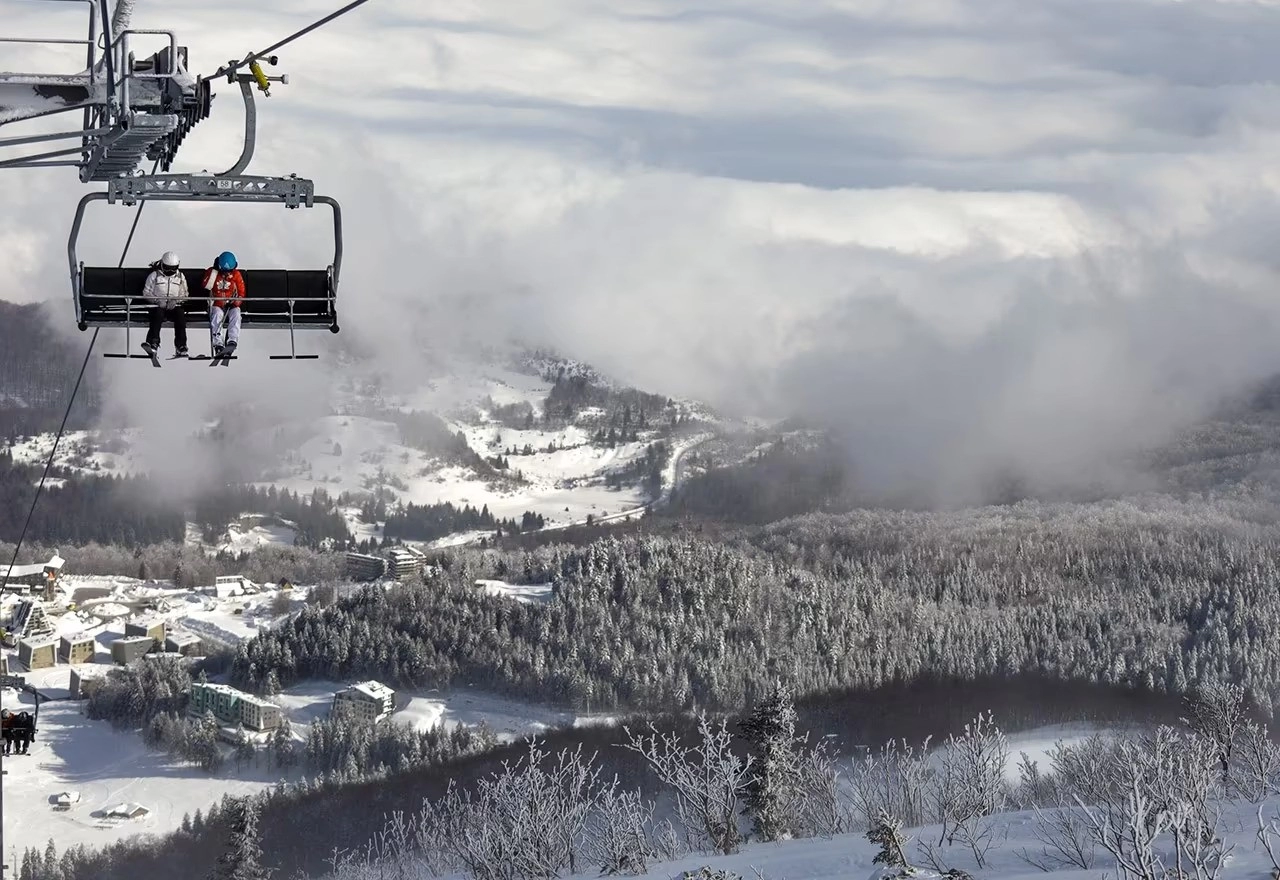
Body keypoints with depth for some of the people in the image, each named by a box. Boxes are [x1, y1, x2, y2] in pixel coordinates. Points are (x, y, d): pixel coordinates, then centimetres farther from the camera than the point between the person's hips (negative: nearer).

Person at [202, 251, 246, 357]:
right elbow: (207, 286, -15)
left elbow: (241, 293, 5)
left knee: (235, 314, -32)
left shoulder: (236, 275, 2)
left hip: (231, 305, 1)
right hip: (217, 304, -1)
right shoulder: (212, 272, 0)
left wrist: (237, 302, -16)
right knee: (217, 314, -34)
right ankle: (218, 346, -46)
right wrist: (214, 271, -16)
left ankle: (232, 342, -48)